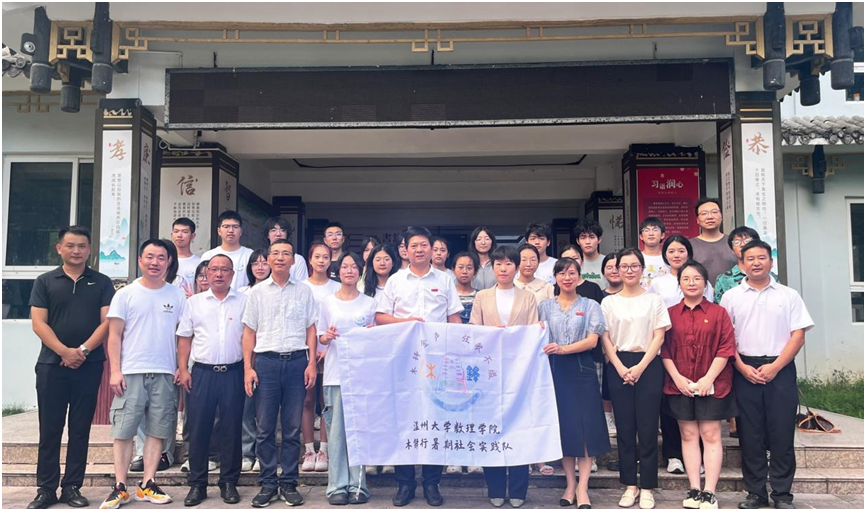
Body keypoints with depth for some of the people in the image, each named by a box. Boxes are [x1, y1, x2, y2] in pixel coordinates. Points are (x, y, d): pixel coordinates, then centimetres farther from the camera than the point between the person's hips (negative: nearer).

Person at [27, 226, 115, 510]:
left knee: (80, 429, 5)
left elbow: (107, 321, 0)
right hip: (51, 364, 0)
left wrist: (83, 350, -13)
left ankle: (72, 487, 13)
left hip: (89, 366, 0)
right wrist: (65, 351, -14)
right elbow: (38, 323, -2)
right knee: (49, 429, 4)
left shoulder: (101, 283, 7)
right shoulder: (45, 282, 7)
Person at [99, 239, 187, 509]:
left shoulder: (177, 295, 7)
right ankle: (120, 487, 9)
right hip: (131, 373, -1)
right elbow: (115, 335, 2)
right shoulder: (126, 294, 4)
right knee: (124, 430, 1)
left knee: (158, 430, 5)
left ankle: (147, 485, 14)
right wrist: (115, 371, -6)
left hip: (165, 374, 2)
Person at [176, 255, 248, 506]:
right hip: (202, 372, 1)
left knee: (231, 429, 3)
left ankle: (229, 482, 14)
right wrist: (183, 369, 1)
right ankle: (197, 484, 13)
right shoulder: (194, 302, 9)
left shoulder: (244, 302, 6)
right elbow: (185, 339, 9)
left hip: (233, 372, -1)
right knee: (198, 429, 3)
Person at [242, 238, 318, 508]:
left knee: (292, 428, 4)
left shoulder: (304, 291, 7)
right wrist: (248, 368, -1)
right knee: (264, 428, 3)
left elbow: (311, 329, 8)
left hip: (297, 362, 0)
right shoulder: (257, 292, 7)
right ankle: (268, 485, 13)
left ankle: (289, 484, 14)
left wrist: (311, 364, -1)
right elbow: (249, 332, 7)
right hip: (266, 361, 0)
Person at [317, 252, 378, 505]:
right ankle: (337, 486, 7)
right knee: (337, 430, 0)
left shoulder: (370, 304, 8)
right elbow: (320, 339, 9)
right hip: (335, 373, 0)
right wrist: (328, 336, -12)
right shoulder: (327, 302, 7)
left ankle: (357, 484, 9)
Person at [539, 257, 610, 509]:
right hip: (555, 370, 2)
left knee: (585, 426, -4)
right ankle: (570, 484, 15)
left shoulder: (590, 306, 5)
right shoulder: (545, 306, 10)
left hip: (582, 369, -1)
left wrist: (563, 349, -18)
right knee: (563, 425, 4)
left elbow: (592, 340, -5)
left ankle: (583, 487, 2)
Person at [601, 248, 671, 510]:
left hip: (648, 366, -1)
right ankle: (630, 485, 14)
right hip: (618, 367, 2)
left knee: (648, 428, -1)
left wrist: (640, 367, -11)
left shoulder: (654, 300, 4)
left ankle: (647, 488, 8)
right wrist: (621, 368, -9)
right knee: (624, 428, 4)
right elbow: (605, 339, 4)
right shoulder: (609, 302, 7)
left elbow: (659, 337, -1)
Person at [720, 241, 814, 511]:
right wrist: (742, 367, -7)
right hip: (745, 371, 1)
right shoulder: (731, 297, 7)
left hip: (780, 371, 0)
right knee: (750, 434, 4)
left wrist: (774, 367, -9)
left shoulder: (788, 295, 6)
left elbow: (798, 336, 1)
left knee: (782, 434, 1)